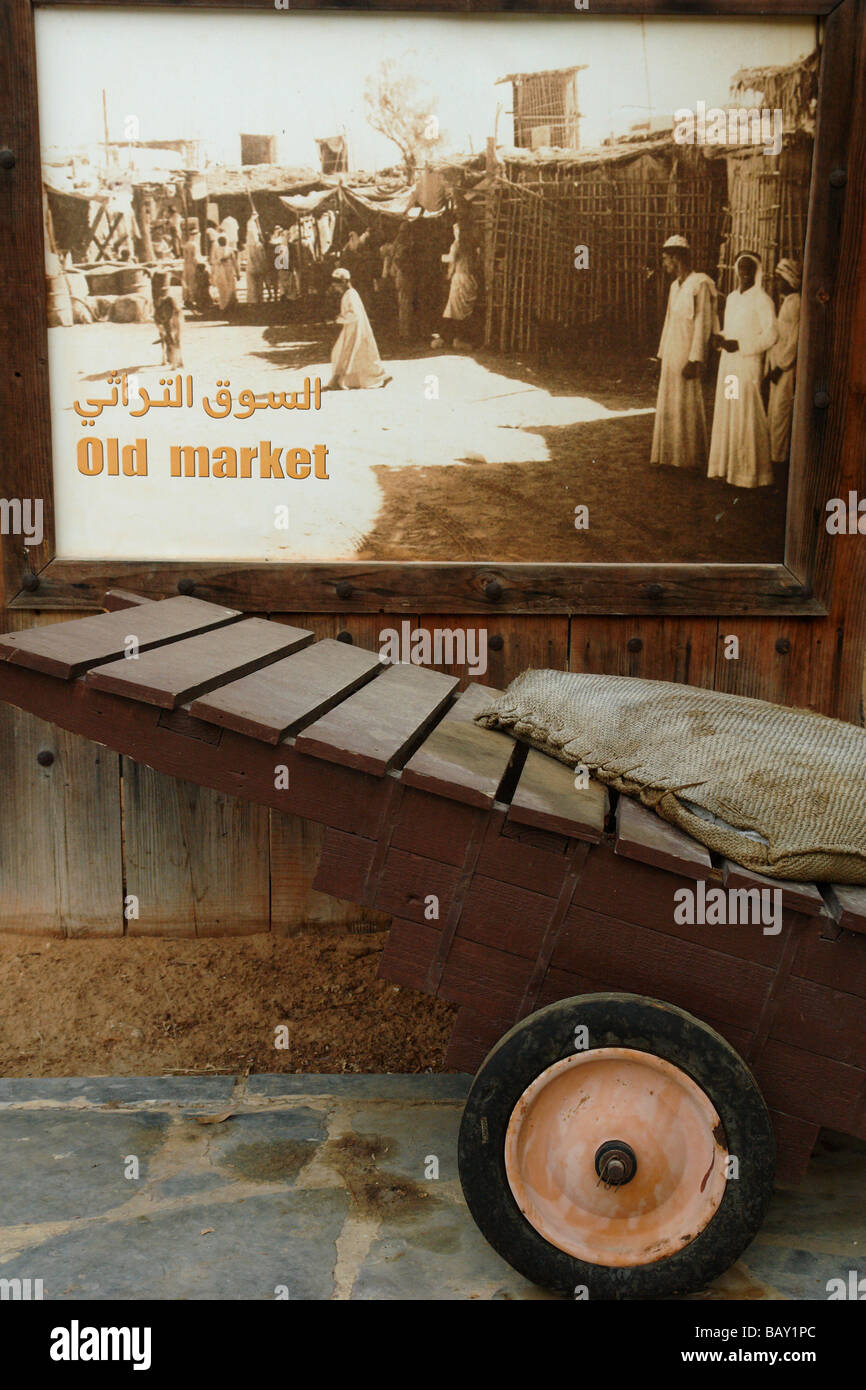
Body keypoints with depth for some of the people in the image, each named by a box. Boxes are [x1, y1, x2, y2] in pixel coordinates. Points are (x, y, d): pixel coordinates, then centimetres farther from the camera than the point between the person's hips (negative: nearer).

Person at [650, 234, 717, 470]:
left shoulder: (700, 283, -10)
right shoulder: (675, 286, 15)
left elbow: (703, 324, -14)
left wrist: (695, 360, -19)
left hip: (686, 356, -8)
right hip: (671, 355, 8)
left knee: (687, 405, -3)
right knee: (668, 405, 10)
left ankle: (689, 458, 5)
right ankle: (670, 456, 18)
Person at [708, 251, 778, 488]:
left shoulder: (762, 299, -8)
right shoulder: (732, 297, 15)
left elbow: (771, 334, -13)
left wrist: (740, 345, -18)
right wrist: (721, 338, 3)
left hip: (748, 363, -8)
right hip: (728, 362, 8)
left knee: (747, 414, -6)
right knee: (727, 413, 9)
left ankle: (751, 471, 0)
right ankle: (729, 465, 17)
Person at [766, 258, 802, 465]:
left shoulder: (796, 302, -13)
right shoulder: (784, 301, 16)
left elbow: (794, 339, -17)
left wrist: (780, 366, -16)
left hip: (789, 365, -10)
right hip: (779, 363, 10)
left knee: (780, 411, -6)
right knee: (773, 411, 12)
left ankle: (777, 456, -2)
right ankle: (772, 453, 19)